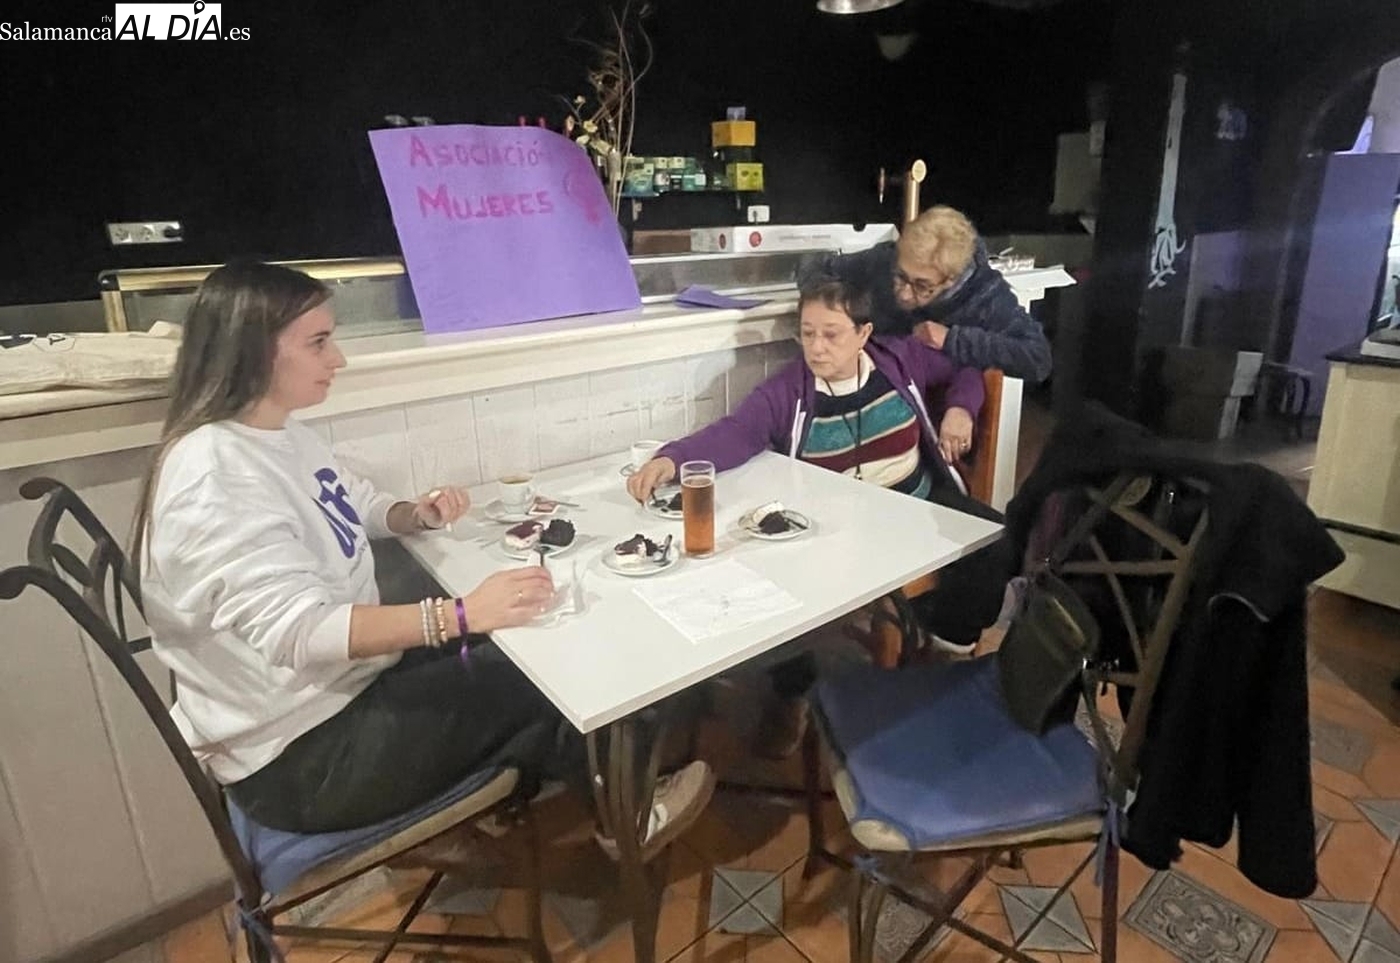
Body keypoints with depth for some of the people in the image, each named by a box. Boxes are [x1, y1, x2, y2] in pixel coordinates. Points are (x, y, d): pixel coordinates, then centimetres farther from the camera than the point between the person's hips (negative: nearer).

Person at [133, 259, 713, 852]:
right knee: (539, 686, -9)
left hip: (341, 682, 9)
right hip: (298, 757, -9)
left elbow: (358, 508, 18)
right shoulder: (214, 478, -26)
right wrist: (462, 613, -41)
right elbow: (297, 631, -33)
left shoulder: (282, 436, 4)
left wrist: (417, 515, -4)